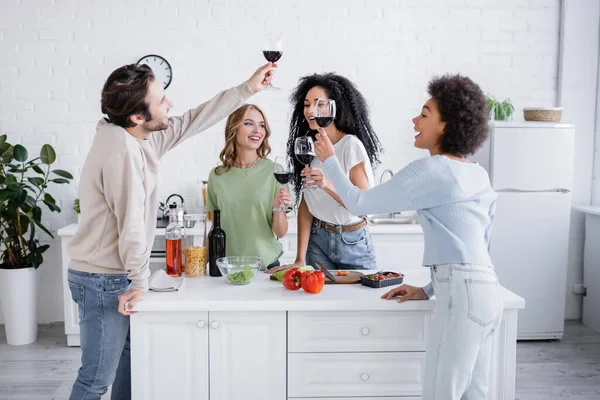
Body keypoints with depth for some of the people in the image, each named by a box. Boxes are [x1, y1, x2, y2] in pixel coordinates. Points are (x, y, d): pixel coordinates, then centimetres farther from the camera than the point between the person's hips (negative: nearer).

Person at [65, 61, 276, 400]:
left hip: (119, 274, 9)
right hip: (104, 280, -9)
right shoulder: (121, 150, -25)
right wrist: (139, 282, -15)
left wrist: (247, 89, 12)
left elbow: (194, 120, 12)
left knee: (130, 353, 19)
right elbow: (131, 223, -23)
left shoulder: (144, 136, 2)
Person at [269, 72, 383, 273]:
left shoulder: (351, 145, -16)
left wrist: (328, 185, -37)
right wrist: (300, 259, -10)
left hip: (353, 243, -4)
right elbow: (305, 205, -3)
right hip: (317, 240, 4)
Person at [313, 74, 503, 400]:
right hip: (485, 290, 9)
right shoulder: (479, 175, 15)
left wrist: (329, 160, 10)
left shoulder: (431, 170, -11)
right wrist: (429, 290, 22)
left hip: (463, 294, -9)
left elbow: (359, 203, -4)